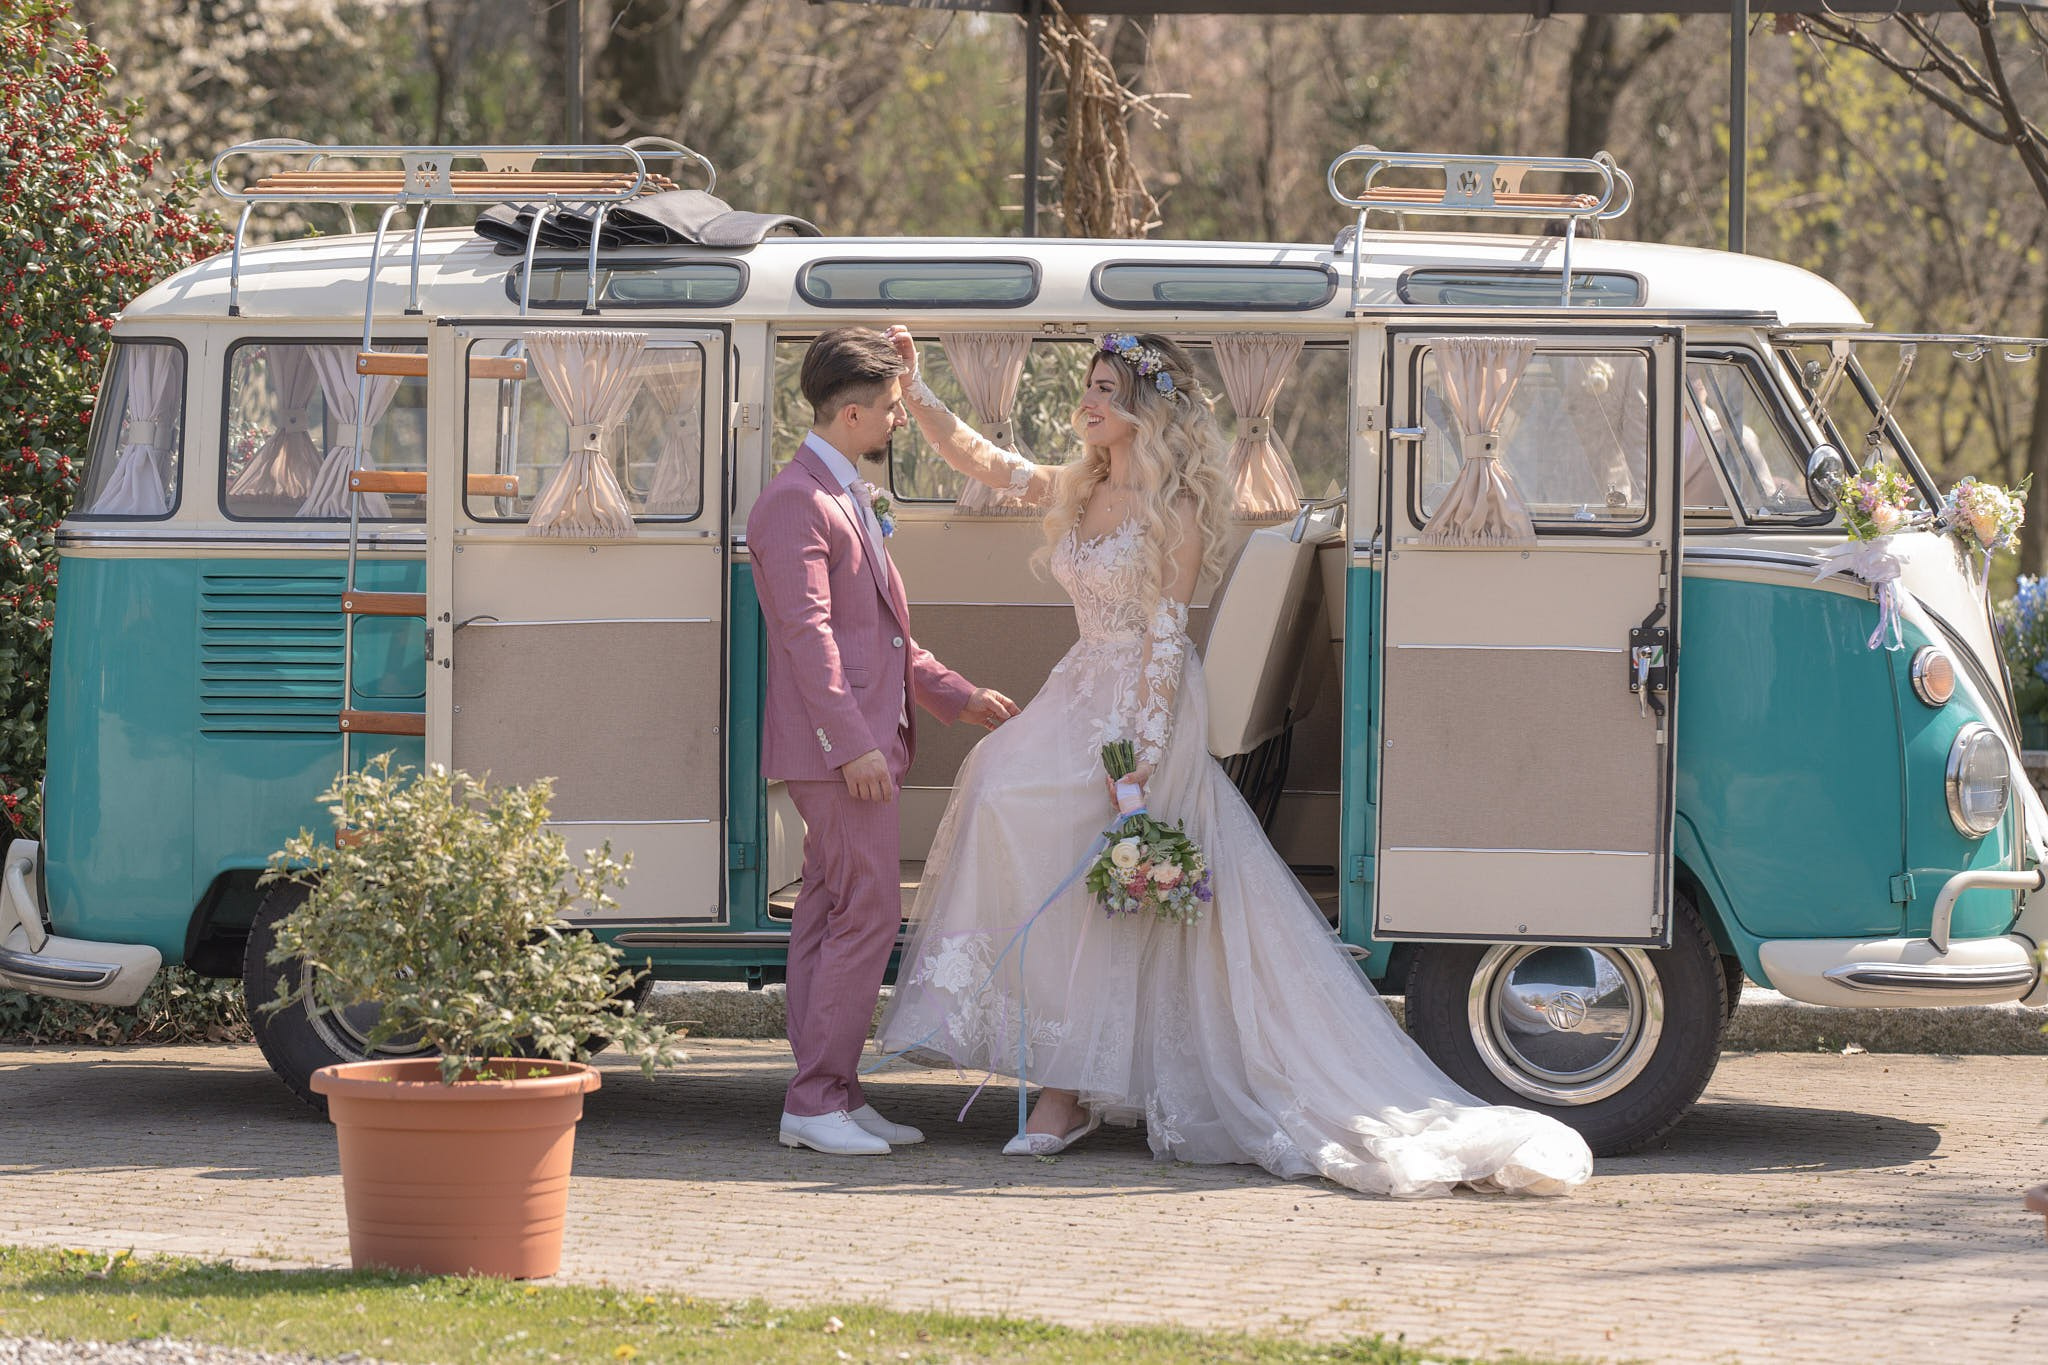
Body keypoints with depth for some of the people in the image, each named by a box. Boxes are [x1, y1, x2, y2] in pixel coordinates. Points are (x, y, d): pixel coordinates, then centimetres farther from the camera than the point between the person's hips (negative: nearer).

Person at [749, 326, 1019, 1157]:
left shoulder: (848, 497, 19)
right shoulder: (796, 503, -13)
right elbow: (808, 633, -21)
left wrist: (954, 696, 22)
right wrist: (853, 743, -25)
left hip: (862, 744, 10)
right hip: (836, 746, -10)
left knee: (828, 916, 10)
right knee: (867, 915, -11)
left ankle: (831, 1097, 13)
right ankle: (816, 1101, -9)